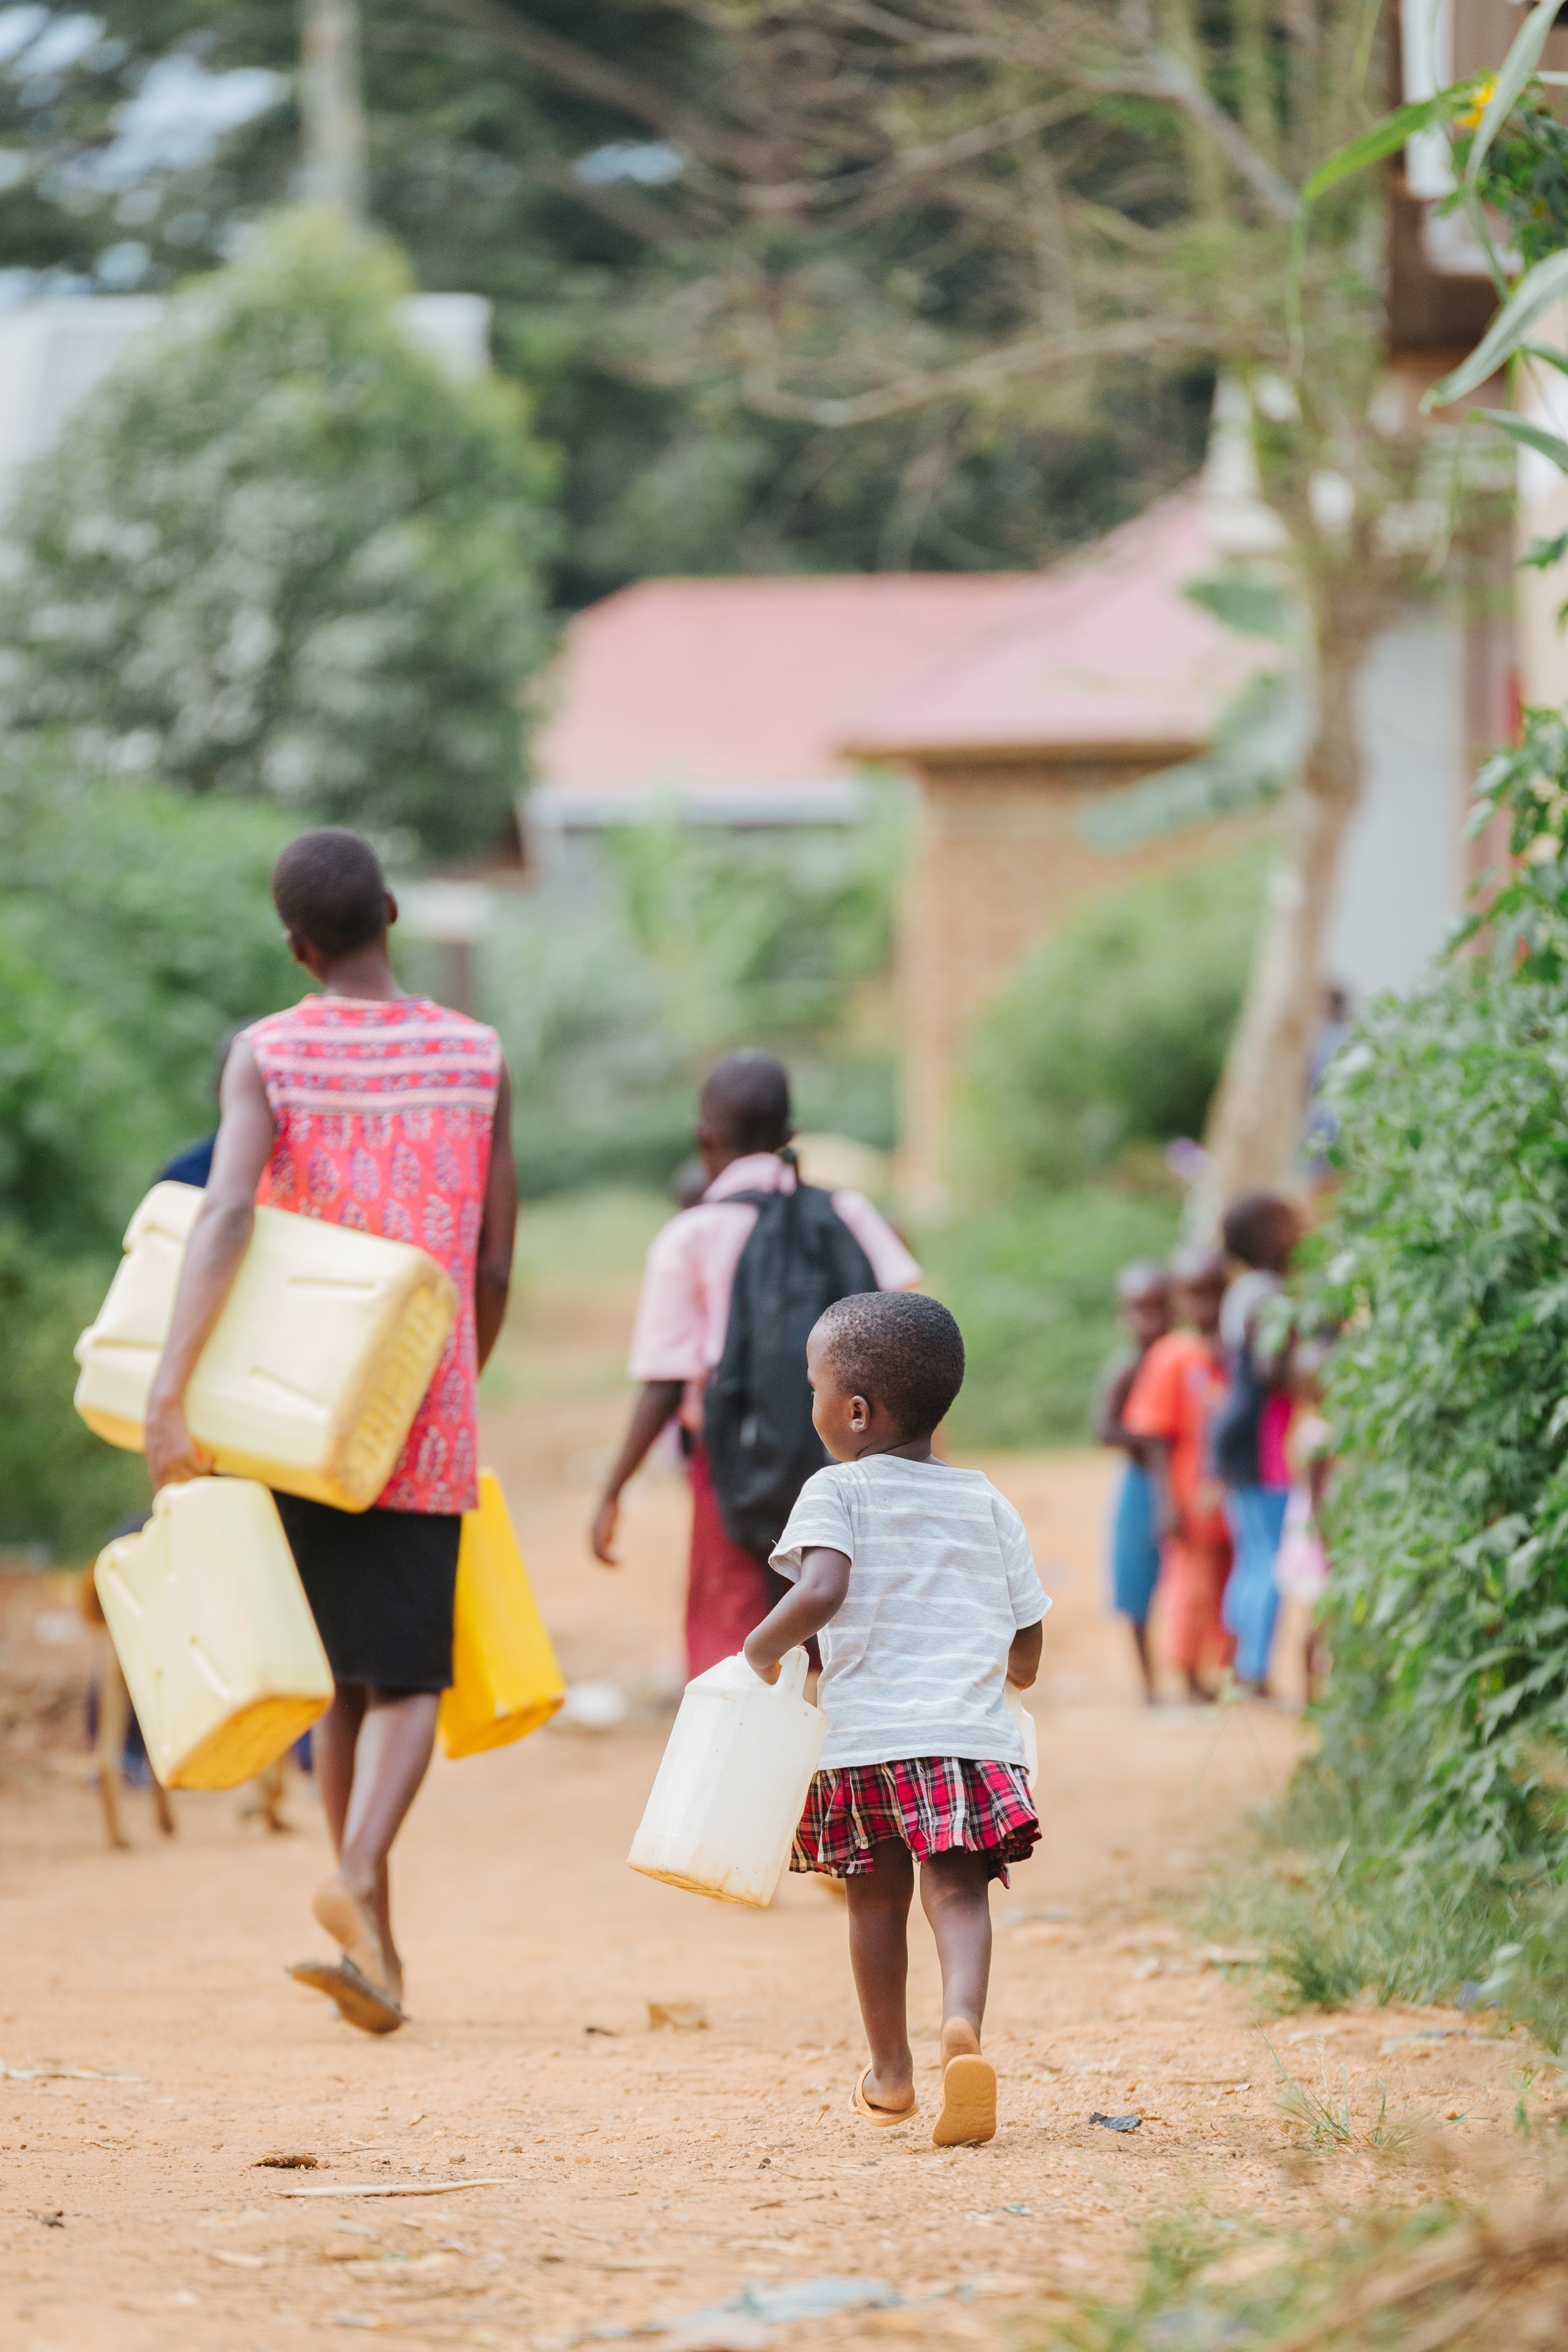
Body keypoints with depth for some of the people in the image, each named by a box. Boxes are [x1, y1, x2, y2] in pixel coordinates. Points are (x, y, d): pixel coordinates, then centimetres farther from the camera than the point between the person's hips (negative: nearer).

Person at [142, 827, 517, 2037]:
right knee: (411, 1676, 1)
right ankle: (359, 1874, -26)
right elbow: (494, 1272, 4)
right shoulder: (477, 1056, 1)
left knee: (346, 1673, 15)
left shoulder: (267, 1054, -4)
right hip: (424, 1415, -1)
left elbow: (226, 1212, -21)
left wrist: (169, 1387, -27)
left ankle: (378, 1942, 18)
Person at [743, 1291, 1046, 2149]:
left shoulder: (837, 1492, -1)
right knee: (957, 1887, -7)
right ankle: (962, 2022, -35)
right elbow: (1026, 1654, 15)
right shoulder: (988, 1505, 13)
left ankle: (890, 2072, 27)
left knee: (877, 1895, 14)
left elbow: (820, 1593, -19)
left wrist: (762, 1648, -3)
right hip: (971, 1731, 2)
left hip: (866, 1733, -1)